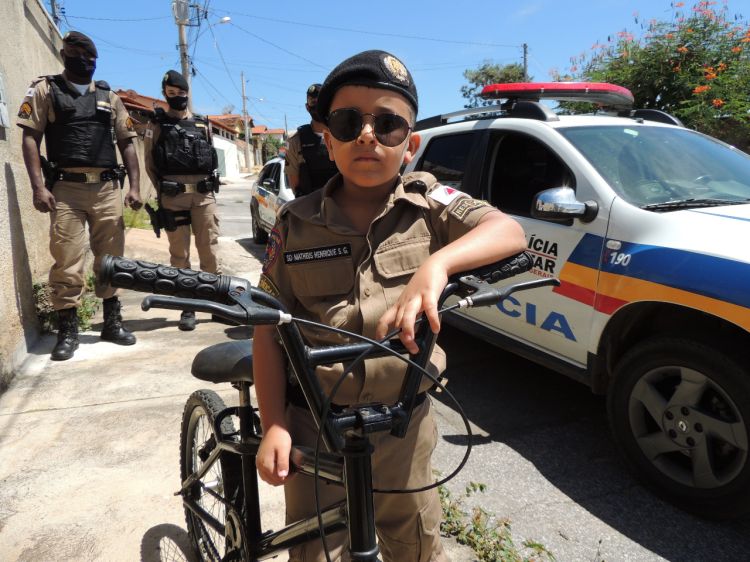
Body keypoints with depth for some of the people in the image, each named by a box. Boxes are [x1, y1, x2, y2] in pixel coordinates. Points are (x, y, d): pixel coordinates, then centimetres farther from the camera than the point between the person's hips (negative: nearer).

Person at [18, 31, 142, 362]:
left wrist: (134, 186, 3)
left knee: (110, 258, 7)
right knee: (67, 261, -5)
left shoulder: (109, 96, 18)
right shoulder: (45, 89, 8)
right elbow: (30, 138, 0)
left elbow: (126, 143, 15)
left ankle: (112, 322, 18)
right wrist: (38, 186, -13)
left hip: (107, 188, 3)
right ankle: (67, 330, 4)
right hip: (66, 188, -3)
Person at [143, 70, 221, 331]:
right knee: (180, 253, 0)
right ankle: (187, 307, 6)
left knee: (209, 249, 0)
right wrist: (163, 190, 0)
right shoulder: (157, 125, 9)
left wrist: (209, 183, 9)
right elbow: (149, 162, 6)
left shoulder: (203, 124, 16)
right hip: (173, 196, -1)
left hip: (204, 193, 2)